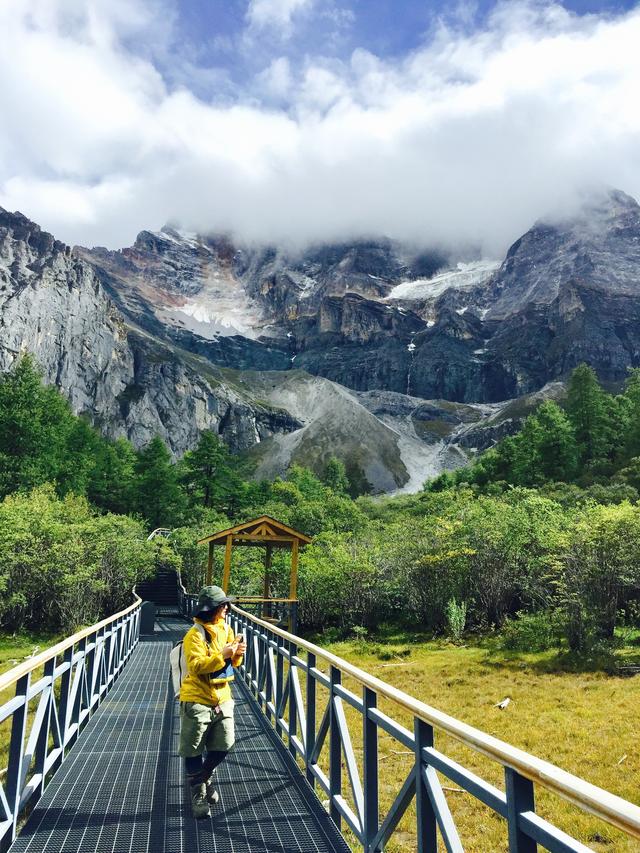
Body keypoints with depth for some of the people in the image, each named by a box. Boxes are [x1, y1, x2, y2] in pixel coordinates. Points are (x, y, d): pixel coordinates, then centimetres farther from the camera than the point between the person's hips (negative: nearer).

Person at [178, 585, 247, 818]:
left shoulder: (226, 629, 5)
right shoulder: (195, 634, -17)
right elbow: (195, 666, -27)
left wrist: (237, 653, -8)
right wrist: (222, 655, -31)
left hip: (221, 697, 6)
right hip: (197, 699, -6)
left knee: (223, 745, 10)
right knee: (194, 751, 6)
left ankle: (203, 778, 37)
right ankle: (198, 795, 23)